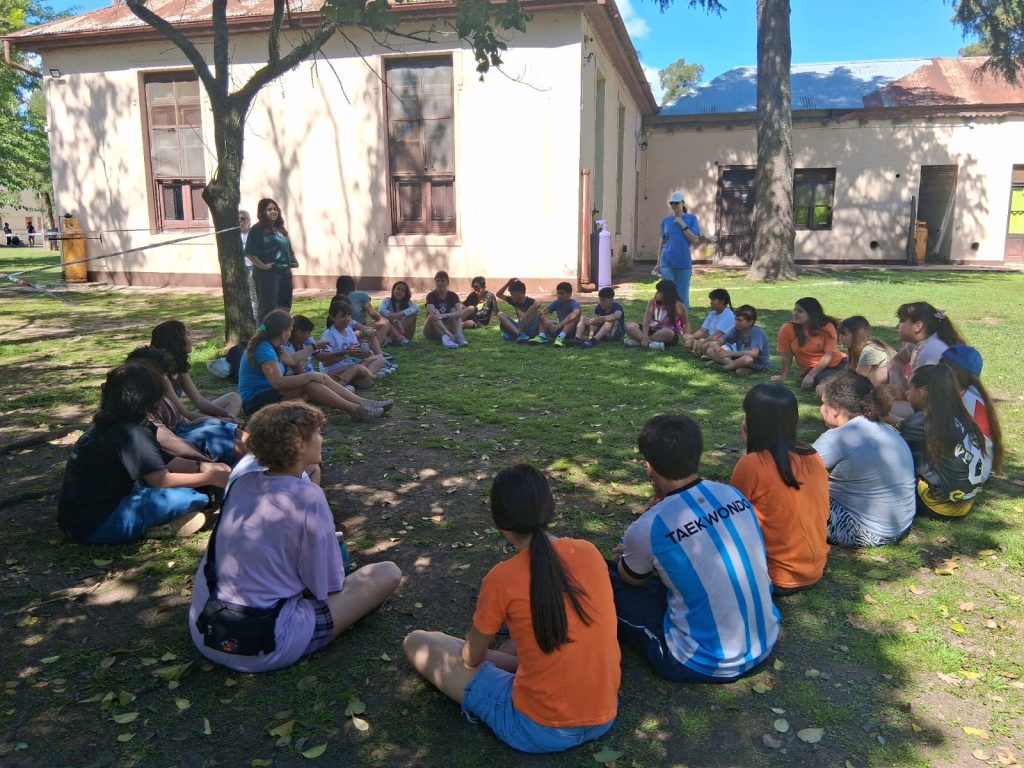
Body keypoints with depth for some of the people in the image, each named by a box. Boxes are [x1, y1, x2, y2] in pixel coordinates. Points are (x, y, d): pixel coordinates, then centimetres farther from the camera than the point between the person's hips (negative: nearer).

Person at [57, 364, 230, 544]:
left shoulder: (107, 426, 8)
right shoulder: (132, 433, -21)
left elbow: (161, 467, 12)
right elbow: (161, 480, -15)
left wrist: (201, 466, 6)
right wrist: (210, 478, -6)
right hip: (93, 526, -10)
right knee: (184, 496, -24)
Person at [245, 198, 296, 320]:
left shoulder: (281, 229, 16)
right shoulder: (257, 230, -6)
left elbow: (289, 248, 25)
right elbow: (250, 253, -13)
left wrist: (294, 260, 9)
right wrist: (262, 266, -19)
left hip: (285, 271, 7)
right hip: (267, 273, -7)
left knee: (285, 305, 12)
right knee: (268, 306, -6)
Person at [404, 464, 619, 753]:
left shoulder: (502, 579, -18)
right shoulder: (590, 552, -4)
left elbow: (471, 659, -1)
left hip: (538, 730, -5)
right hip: (604, 718, 6)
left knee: (417, 643, 5)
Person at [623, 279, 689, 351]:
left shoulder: (678, 305, -12)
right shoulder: (653, 302, -4)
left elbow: (685, 323, -3)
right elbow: (647, 319, -13)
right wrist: (644, 337, -28)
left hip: (671, 335, -4)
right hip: (654, 331, 4)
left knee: (667, 333, -42)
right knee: (629, 326, -15)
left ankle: (637, 340, -30)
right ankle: (651, 343, -35)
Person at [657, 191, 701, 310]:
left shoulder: (691, 219, 1)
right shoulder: (666, 220, 6)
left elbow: (695, 241, -6)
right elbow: (662, 242, 12)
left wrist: (683, 225, -12)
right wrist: (658, 262, 11)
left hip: (684, 263, -1)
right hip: (667, 263, 1)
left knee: (682, 294, 3)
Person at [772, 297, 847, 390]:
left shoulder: (827, 326, -10)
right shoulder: (787, 329, -11)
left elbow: (829, 355, -15)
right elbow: (786, 356, -3)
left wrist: (811, 375, -23)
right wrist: (784, 376, 4)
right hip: (811, 369, -2)